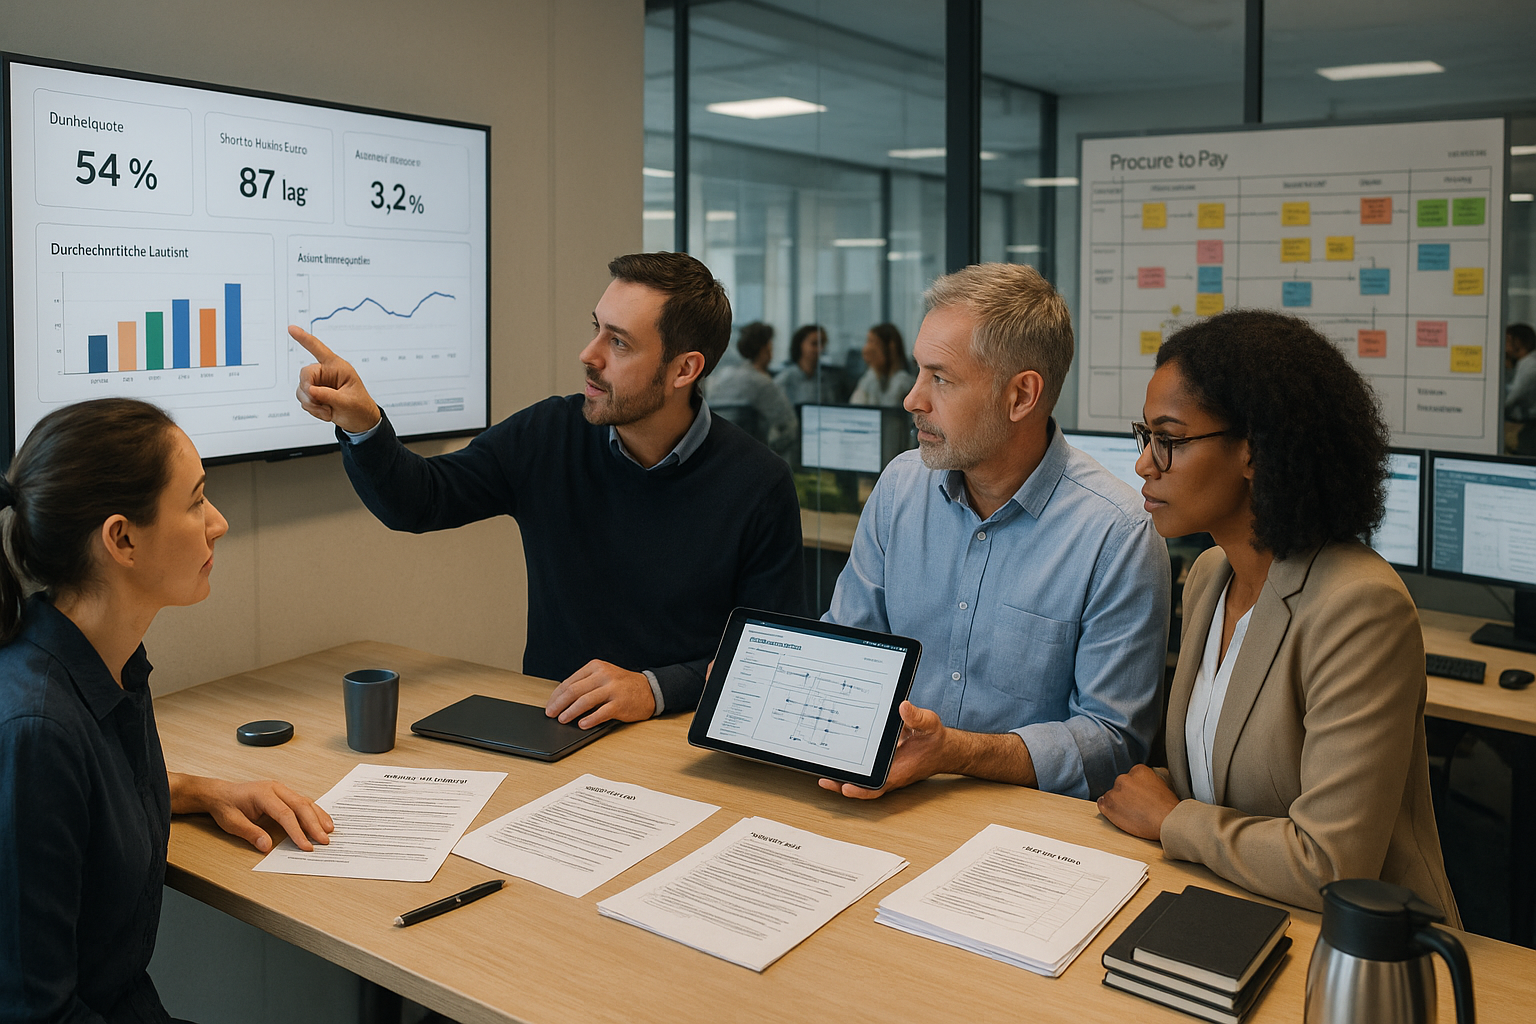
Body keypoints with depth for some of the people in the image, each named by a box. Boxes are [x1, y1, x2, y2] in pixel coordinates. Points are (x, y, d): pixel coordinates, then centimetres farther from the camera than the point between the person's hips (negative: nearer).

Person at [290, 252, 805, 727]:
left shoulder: (759, 486, -10)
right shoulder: (546, 437, -1)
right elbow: (416, 502, 7)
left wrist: (656, 689, -21)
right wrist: (363, 424, -13)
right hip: (548, 723, 3)